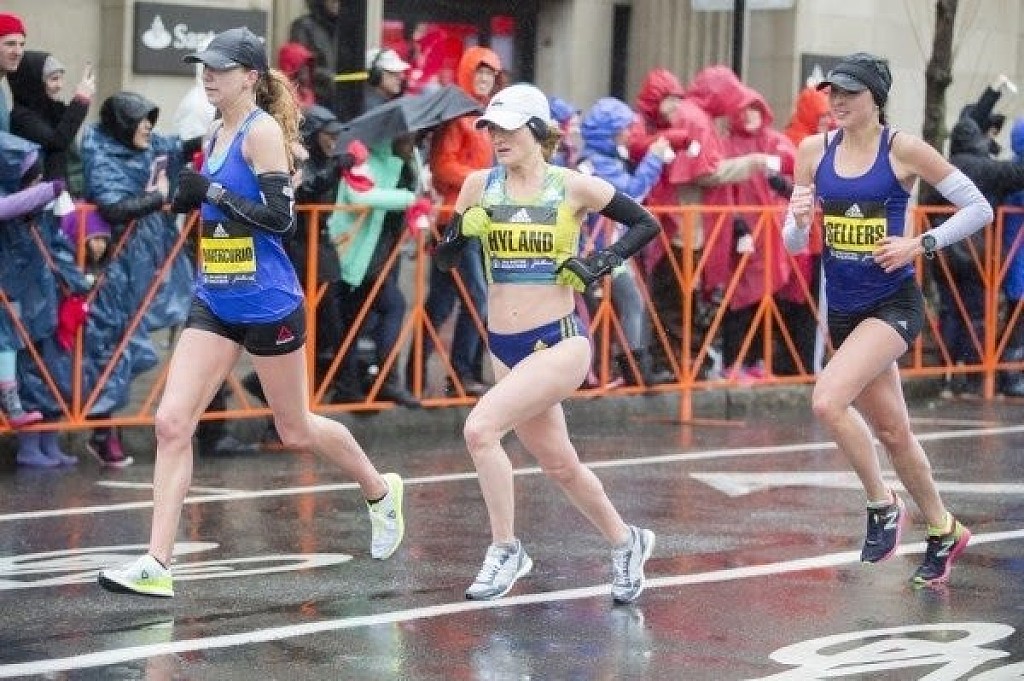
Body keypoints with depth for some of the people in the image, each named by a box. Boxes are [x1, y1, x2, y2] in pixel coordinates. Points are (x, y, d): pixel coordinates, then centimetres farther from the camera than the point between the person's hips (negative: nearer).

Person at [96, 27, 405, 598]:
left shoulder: (263, 130, -13)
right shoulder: (218, 133, 9)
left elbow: (280, 217, -20)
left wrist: (212, 192, -24)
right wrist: (193, 198, 6)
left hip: (268, 304, -7)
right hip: (215, 303, 7)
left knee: (296, 430, 11)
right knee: (172, 422, -7)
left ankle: (381, 493, 38)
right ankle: (157, 566, -8)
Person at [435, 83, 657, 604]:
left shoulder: (573, 187, -7)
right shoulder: (480, 185, 2)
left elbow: (646, 224, 3)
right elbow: (445, 258, 6)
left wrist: (600, 264, -9)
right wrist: (464, 229, -14)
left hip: (559, 341, -5)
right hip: (504, 346, 5)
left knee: (480, 428, -23)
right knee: (559, 465, 15)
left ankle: (505, 550, -9)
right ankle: (625, 542, 39)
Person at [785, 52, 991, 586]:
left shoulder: (903, 149, -10)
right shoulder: (814, 151, 2)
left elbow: (979, 208, -6)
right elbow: (794, 244, 7)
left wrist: (920, 245, -17)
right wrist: (798, 218, -16)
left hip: (893, 304, -6)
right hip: (842, 310, 6)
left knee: (828, 400, -25)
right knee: (891, 432, 14)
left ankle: (882, 505, -4)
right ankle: (944, 531, 34)